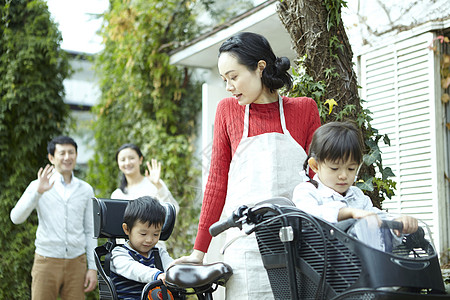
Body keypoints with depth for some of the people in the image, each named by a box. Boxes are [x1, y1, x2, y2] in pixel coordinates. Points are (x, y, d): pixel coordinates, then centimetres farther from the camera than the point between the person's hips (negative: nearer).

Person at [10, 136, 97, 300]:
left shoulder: (85, 190, 8)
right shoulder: (38, 186, 1)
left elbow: (90, 231, 10)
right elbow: (16, 217, -11)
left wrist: (93, 267, 6)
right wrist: (38, 192, -24)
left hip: (76, 263, 2)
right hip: (47, 261, -2)